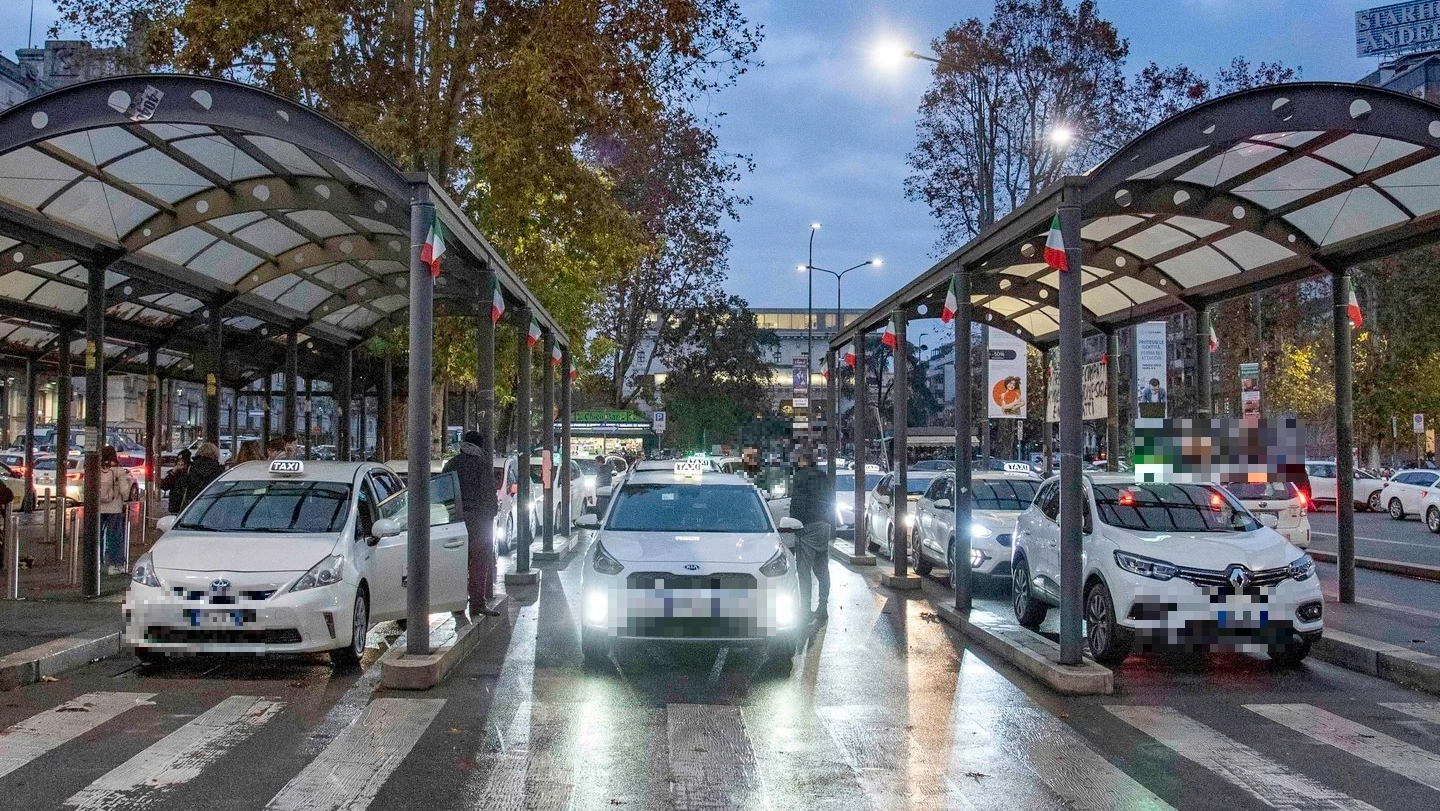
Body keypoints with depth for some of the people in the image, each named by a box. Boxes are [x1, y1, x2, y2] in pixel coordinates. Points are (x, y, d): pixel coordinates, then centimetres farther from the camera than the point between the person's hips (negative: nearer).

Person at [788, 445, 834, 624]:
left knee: (804, 570, -5)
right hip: (824, 527, 8)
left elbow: (797, 502, -13)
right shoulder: (823, 477, 15)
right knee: (822, 569, 12)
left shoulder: (801, 476, -8)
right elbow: (832, 500, 17)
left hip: (807, 527, -8)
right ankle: (822, 609, 15)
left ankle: (805, 611, -8)